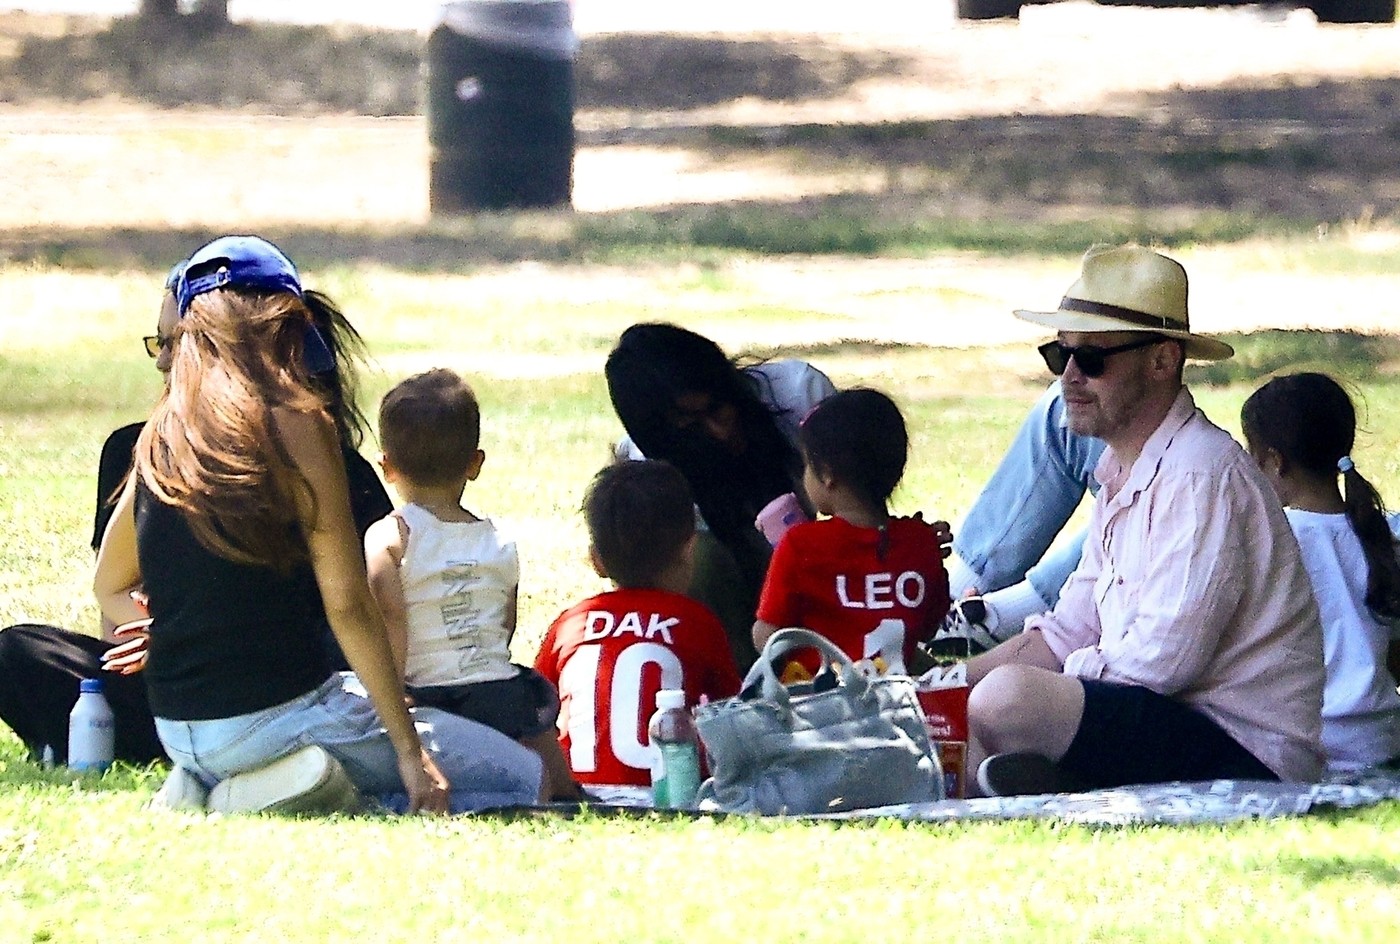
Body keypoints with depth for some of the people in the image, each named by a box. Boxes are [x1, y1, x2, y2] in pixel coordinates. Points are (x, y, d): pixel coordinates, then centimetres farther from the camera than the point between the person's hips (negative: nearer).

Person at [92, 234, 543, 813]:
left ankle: (204, 784, 10)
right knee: (524, 776, 0)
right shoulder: (293, 423, -11)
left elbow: (109, 589, 18)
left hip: (177, 734, 7)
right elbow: (347, 605, -12)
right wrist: (410, 750, -8)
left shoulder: (160, 434, 7)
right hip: (275, 712, -7)